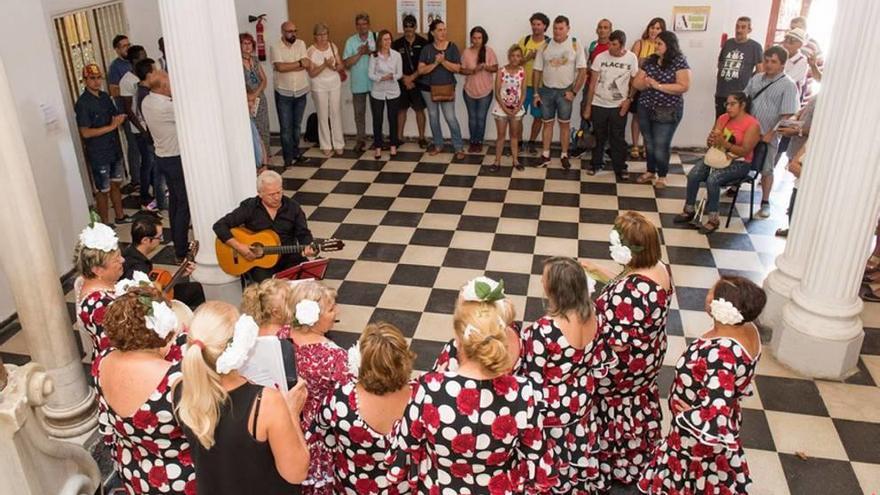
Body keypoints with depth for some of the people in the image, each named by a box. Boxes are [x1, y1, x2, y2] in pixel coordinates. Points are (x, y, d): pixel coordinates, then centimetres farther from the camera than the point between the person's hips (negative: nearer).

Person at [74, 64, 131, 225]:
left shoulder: (105, 96, 5)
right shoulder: (82, 103, -17)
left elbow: (116, 114, 19)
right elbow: (85, 133, -23)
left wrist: (120, 118, -5)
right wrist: (111, 126, -23)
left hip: (114, 149, 7)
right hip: (98, 154, -7)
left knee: (116, 183, 19)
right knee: (103, 190, 4)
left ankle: (120, 216, 34)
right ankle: (106, 223, 16)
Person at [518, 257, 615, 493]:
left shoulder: (543, 331, -35)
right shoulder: (590, 318, -13)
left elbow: (532, 382, -26)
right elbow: (600, 365, 0)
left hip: (551, 409, -6)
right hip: (581, 401, 7)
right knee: (577, 451, 30)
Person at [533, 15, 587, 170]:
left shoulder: (575, 46, -5)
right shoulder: (545, 46, 1)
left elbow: (582, 71, -7)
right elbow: (537, 71, 5)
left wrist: (574, 92, -12)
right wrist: (536, 93, 1)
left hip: (565, 91, -2)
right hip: (546, 90, 2)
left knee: (565, 124, 6)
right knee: (547, 123, 8)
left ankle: (564, 155, 14)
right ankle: (545, 155, 14)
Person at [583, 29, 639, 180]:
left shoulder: (631, 58, -6)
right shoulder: (600, 57, -7)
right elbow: (593, 83, -3)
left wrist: (629, 99, -10)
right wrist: (588, 106, -3)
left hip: (619, 106, 0)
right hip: (599, 104, 1)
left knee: (618, 139, 5)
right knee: (599, 137, 12)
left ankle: (620, 168, 16)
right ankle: (596, 163, 29)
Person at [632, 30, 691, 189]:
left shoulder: (679, 61, -9)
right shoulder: (650, 60, 6)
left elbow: (684, 86, -17)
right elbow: (636, 83, 7)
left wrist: (658, 85, -20)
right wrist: (646, 83, -16)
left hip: (667, 111, -5)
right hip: (645, 108, 5)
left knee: (661, 145, -1)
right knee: (649, 143, 14)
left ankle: (662, 176, 16)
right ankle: (650, 172, 31)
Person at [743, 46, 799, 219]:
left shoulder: (788, 85, -10)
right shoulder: (756, 78, 6)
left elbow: (786, 115, -15)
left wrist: (770, 134, -19)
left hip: (768, 135, -4)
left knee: (766, 169, 6)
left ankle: (765, 203, 17)